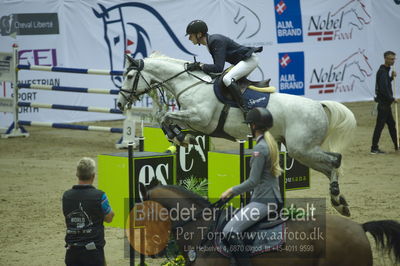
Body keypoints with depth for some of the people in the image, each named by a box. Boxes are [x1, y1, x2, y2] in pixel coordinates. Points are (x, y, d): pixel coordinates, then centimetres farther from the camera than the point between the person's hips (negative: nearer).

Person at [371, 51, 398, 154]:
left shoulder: (385, 71, 14)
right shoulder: (383, 72, -17)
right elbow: (383, 89, -25)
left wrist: (391, 77, 10)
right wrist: (392, 99, -16)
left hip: (386, 103, 10)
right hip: (383, 103, -10)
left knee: (392, 124, 16)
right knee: (379, 125, -6)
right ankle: (374, 148, -3)